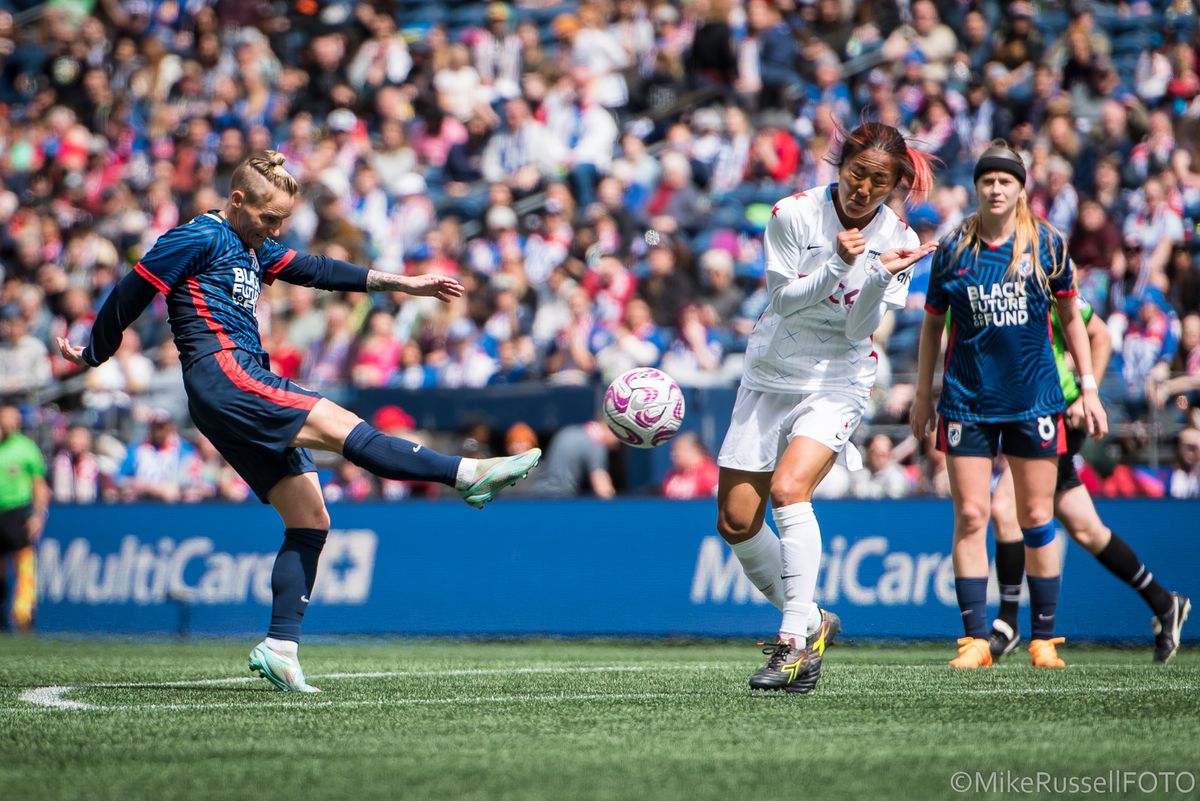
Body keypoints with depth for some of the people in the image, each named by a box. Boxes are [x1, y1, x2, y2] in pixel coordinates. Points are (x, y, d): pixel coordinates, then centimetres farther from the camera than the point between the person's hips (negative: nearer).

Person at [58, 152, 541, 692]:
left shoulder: (255, 249, 23)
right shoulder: (196, 239, -3)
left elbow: (317, 271, 21)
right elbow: (131, 293, 0)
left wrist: (401, 283, 15)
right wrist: (93, 355, 10)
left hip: (248, 392, 10)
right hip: (222, 377, -10)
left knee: (310, 520, 2)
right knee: (339, 425, -21)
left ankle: (281, 646, -1)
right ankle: (466, 474, -31)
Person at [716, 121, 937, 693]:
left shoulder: (897, 239, -7)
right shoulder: (793, 214, -9)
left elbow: (859, 329, -10)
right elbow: (782, 298, -12)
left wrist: (880, 275, -27)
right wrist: (837, 266, -26)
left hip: (838, 383, -2)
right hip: (769, 377, 2)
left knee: (788, 487, -27)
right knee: (735, 521, 0)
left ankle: (796, 642, -26)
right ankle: (809, 622, 20)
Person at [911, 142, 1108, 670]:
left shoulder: (1047, 245, 1)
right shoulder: (954, 249, 2)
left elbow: (1071, 318, 10)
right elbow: (932, 324, 12)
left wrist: (1089, 389, 6)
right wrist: (923, 395, 11)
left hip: (1035, 398, 0)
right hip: (967, 401, 0)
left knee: (1036, 518, 2)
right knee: (970, 515, -5)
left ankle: (1044, 640, 10)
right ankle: (976, 639, -2)